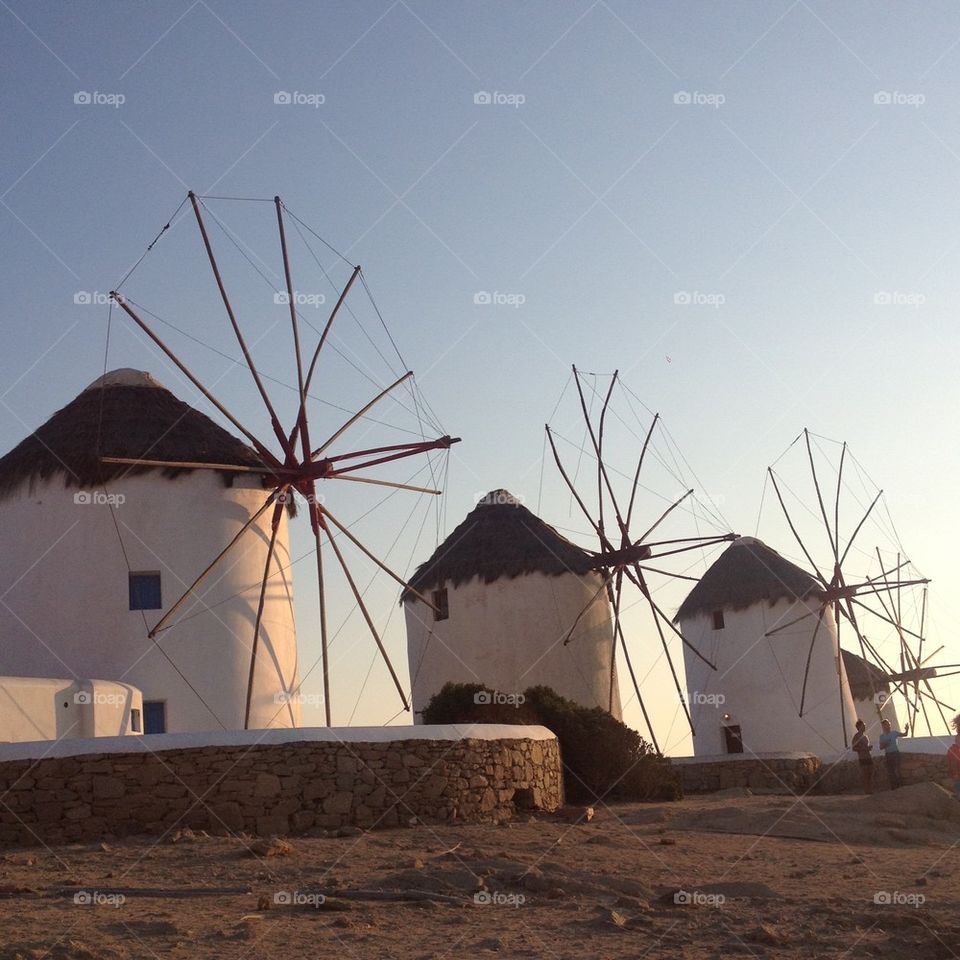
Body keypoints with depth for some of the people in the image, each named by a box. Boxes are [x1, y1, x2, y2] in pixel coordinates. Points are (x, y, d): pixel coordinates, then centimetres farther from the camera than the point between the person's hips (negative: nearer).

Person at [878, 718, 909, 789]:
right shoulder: (882, 736, 6)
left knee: (897, 771, -8)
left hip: (895, 753, -3)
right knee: (890, 772, 8)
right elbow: (881, 747, 8)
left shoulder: (894, 733, 0)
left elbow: (904, 734, -3)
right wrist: (884, 745, -13)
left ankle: (900, 786, 0)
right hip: (888, 755, 3)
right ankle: (893, 787, 18)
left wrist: (907, 729, -23)